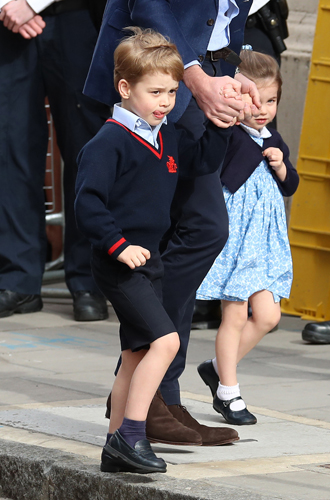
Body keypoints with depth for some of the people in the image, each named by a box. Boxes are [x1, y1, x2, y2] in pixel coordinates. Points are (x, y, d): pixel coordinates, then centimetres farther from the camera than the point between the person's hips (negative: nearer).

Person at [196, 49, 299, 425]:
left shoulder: (273, 142, 11)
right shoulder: (227, 137, -11)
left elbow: (291, 186, 17)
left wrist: (281, 167, -2)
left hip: (264, 239, 7)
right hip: (233, 236, -7)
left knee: (267, 315, 2)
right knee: (236, 315, -2)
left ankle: (218, 368, 21)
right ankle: (227, 394, 9)